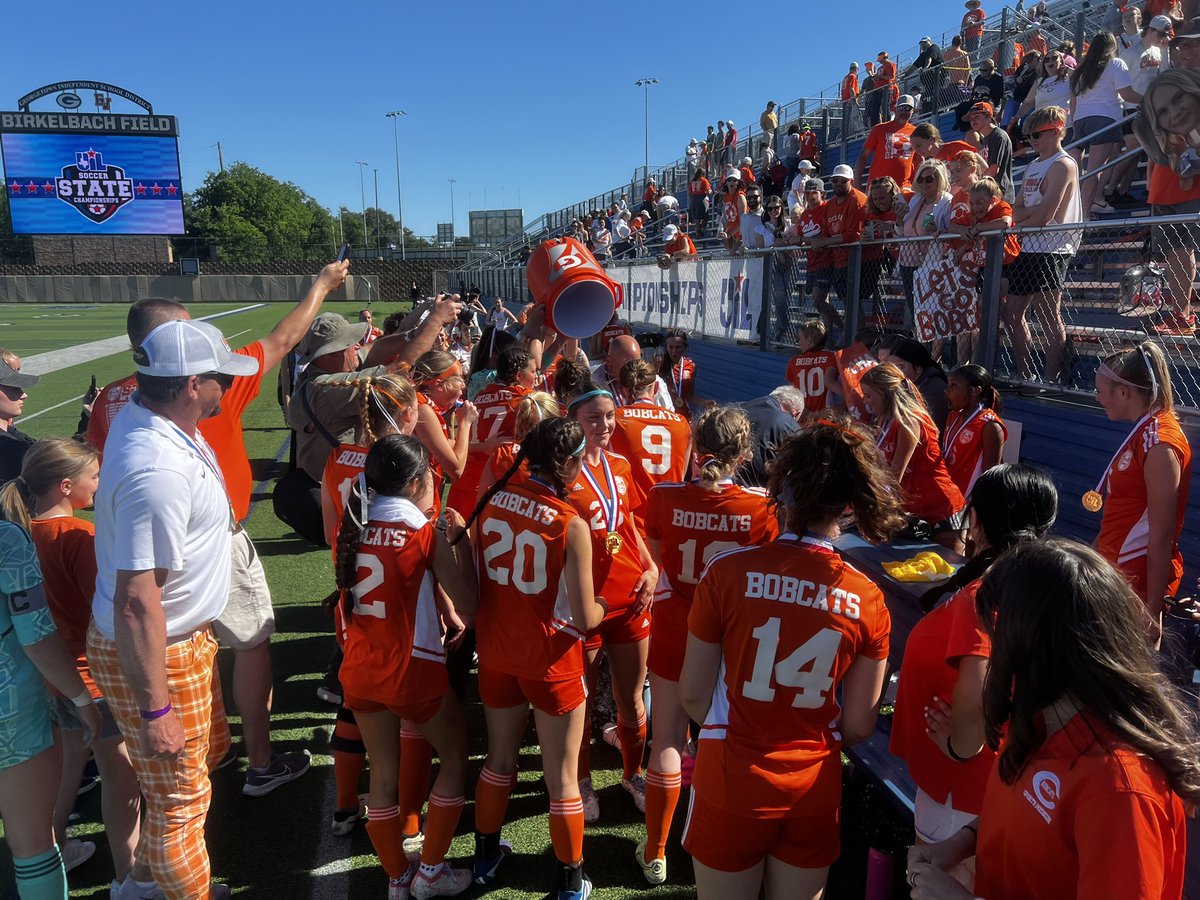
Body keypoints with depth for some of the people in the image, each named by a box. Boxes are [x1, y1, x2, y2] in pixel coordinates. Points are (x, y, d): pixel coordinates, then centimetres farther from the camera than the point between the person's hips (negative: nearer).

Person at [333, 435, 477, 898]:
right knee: (455, 755, 19)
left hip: (360, 669, 5)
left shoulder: (352, 526, 0)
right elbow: (468, 605, -13)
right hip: (413, 670, -5)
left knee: (383, 775, 19)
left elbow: (344, 596, 12)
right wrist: (461, 540, -7)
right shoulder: (425, 534, -15)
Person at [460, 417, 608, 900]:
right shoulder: (571, 524, -22)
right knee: (562, 776, 13)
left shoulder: (490, 499, -8)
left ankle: (486, 857, 44)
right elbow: (585, 618, -18)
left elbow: (472, 577, 4)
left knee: (500, 757, 26)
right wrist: (602, 607, 3)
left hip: (496, 650, 5)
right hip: (551, 659, -5)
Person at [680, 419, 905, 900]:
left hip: (731, 781, -2)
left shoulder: (728, 571, -18)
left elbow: (693, 694, -8)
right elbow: (857, 728, -2)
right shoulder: (868, 600, -11)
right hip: (816, 789, 2)